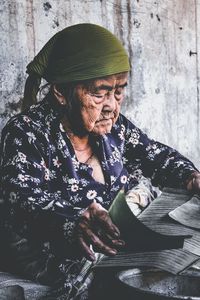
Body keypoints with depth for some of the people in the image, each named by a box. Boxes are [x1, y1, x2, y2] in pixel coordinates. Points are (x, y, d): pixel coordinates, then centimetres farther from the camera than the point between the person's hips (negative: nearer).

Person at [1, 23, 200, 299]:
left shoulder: (113, 126, 4)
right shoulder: (27, 134, -15)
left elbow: (158, 156, 14)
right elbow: (25, 205, -28)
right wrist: (75, 222, -48)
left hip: (126, 244, 7)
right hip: (62, 266, -6)